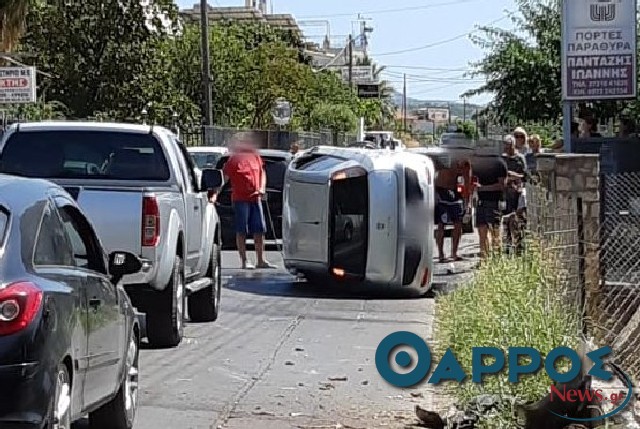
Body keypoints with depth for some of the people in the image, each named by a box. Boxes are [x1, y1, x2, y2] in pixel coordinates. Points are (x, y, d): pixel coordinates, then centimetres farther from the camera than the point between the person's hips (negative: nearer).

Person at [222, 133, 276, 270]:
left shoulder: (256, 157, 11)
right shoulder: (233, 160, -4)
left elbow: (262, 173, 20)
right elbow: (224, 178, -6)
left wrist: (262, 189, 4)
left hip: (255, 198, 5)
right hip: (240, 200, -5)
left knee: (260, 230, 6)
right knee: (241, 231, -1)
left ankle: (261, 260, 14)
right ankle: (244, 261, 3)